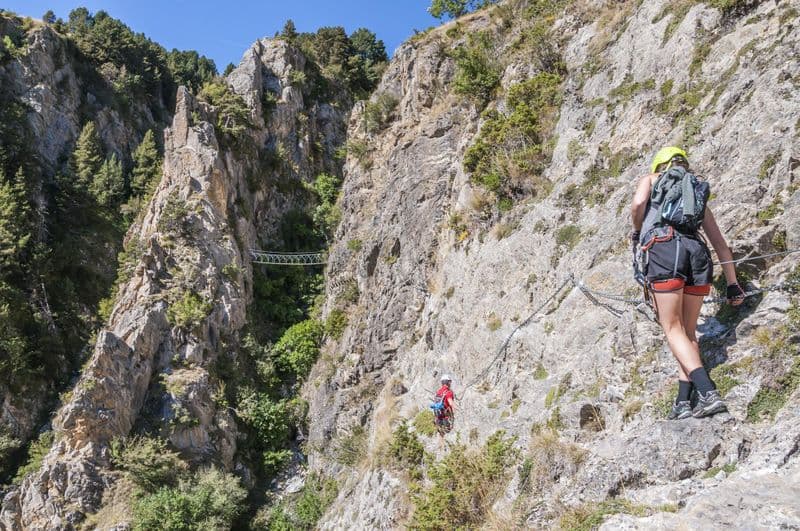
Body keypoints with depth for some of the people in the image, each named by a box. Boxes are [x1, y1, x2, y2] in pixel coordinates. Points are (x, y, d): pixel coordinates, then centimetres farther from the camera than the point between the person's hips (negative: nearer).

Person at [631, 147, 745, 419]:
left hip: (664, 247, -4)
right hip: (697, 252, 4)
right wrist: (732, 284, 32)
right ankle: (684, 401, 7)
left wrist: (637, 231, 17)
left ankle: (708, 392, -17)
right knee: (688, 331, 12)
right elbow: (721, 245, 28)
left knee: (674, 329, -2)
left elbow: (638, 203, -3)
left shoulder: (651, 179, 22)